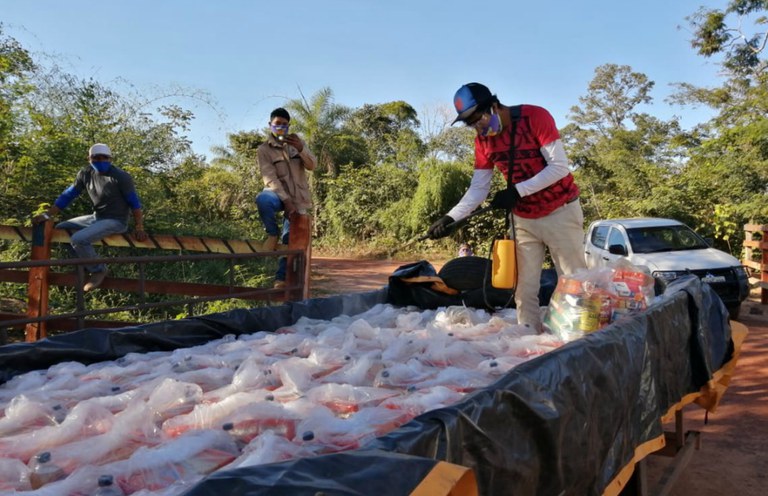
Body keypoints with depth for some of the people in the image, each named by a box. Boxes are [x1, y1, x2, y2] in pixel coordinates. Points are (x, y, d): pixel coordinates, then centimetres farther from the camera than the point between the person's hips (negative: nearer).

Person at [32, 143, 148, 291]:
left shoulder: (121, 177, -17)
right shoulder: (85, 174, 1)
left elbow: (134, 203, -13)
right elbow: (68, 195, 4)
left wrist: (139, 228, -19)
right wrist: (47, 215, -4)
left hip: (115, 221, -8)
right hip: (96, 217, 8)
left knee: (78, 239, -26)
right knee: (60, 228, 10)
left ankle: (98, 270, -4)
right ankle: (85, 263, 11)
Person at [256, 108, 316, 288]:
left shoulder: (297, 142, 7)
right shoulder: (264, 149, -5)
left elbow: (311, 166, -5)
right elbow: (270, 179, -15)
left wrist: (300, 148, -25)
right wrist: (286, 201, -27)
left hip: (298, 198, 3)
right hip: (279, 194, -3)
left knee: (289, 239, -1)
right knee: (263, 199, -38)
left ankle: (281, 278, 12)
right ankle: (273, 234, -12)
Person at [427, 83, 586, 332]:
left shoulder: (536, 117, -17)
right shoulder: (482, 141, -1)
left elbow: (560, 167, -19)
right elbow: (478, 188, 0)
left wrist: (517, 191, -25)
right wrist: (451, 217, -15)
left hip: (560, 212, -5)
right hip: (523, 220, 5)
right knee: (525, 290, 3)